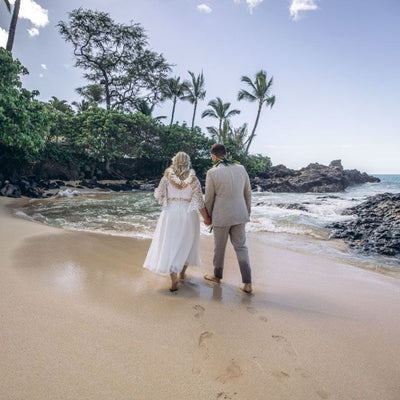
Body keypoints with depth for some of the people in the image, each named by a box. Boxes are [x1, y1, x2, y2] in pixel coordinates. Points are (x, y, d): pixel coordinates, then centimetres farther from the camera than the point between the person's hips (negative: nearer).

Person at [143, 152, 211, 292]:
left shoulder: (167, 176, -3)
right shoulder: (193, 179, -4)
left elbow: (159, 195, 0)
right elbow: (199, 201, -6)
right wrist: (206, 217, 2)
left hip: (170, 213, -1)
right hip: (188, 214, 1)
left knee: (169, 245, 2)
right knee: (186, 244, 19)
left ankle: (174, 279, -11)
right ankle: (182, 273, 33)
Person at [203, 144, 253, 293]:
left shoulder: (212, 172, -12)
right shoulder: (241, 168, 1)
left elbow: (209, 198, -6)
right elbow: (248, 193, 8)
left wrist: (208, 216, 10)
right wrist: (248, 210, 23)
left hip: (221, 216, -4)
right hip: (239, 215, 4)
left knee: (219, 247, 13)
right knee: (241, 247, 11)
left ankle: (217, 276, 34)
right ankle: (247, 284, 9)